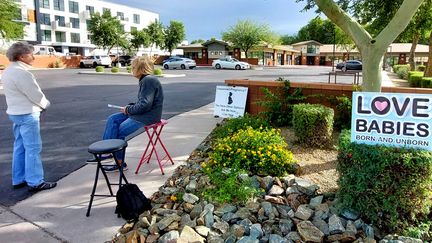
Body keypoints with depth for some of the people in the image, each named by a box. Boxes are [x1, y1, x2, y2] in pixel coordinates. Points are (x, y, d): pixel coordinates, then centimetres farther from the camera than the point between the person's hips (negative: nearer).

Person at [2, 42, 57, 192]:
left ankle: (18, 180, 23)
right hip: (27, 114, -10)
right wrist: (45, 105, 2)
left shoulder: (8, 71, 12)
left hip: (16, 112, 10)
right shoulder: (21, 73, -20)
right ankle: (35, 182, 2)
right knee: (33, 148, -4)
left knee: (20, 147, 15)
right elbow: (36, 95, -17)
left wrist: (39, 105, 6)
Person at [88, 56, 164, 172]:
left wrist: (128, 110, -11)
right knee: (112, 119, 5)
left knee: (120, 131, -10)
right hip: (142, 112, 11)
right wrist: (130, 106, 4)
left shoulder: (148, 80, -19)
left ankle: (120, 163, 6)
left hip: (148, 115, -11)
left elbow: (145, 104, -24)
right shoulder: (145, 80, 13)